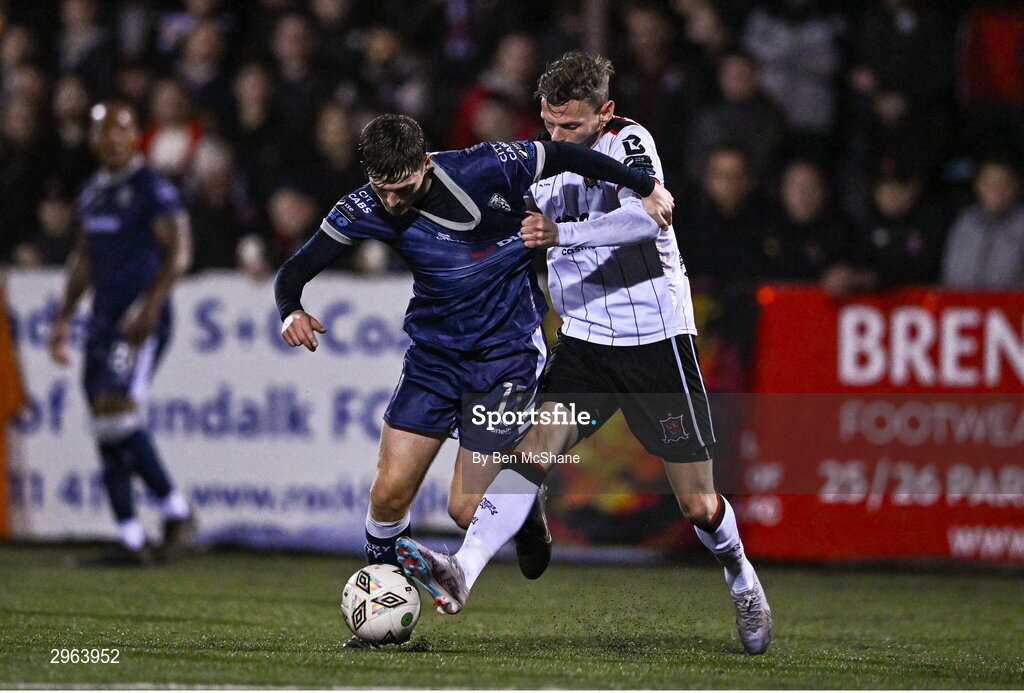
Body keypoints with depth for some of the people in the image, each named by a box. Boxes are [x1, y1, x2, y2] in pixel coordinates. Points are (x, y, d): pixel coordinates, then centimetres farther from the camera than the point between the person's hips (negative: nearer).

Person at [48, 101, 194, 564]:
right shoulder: (93, 192, 17)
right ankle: (131, 539, 6)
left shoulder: (153, 190, -8)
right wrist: (64, 318, 24)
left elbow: (177, 252, -15)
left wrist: (151, 305, -25)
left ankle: (174, 508, -3)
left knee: (118, 413, -19)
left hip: (141, 320, -8)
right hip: (104, 318, 8)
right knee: (105, 430, 3)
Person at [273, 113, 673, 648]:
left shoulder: (484, 170, -22)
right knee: (389, 494, -5)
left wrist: (645, 188, -1)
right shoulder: (366, 209, -11)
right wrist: (291, 311, -31)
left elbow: (563, 156, -8)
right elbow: (296, 269, -8)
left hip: (507, 352, -4)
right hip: (435, 353, 4)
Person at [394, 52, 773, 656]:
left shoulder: (630, 143, -13)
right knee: (536, 449, -18)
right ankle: (461, 574, -31)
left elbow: (647, 216, -32)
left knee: (696, 503, 2)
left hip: (656, 338, -4)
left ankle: (741, 576, 31)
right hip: (585, 339, 4)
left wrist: (559, 234, -39)